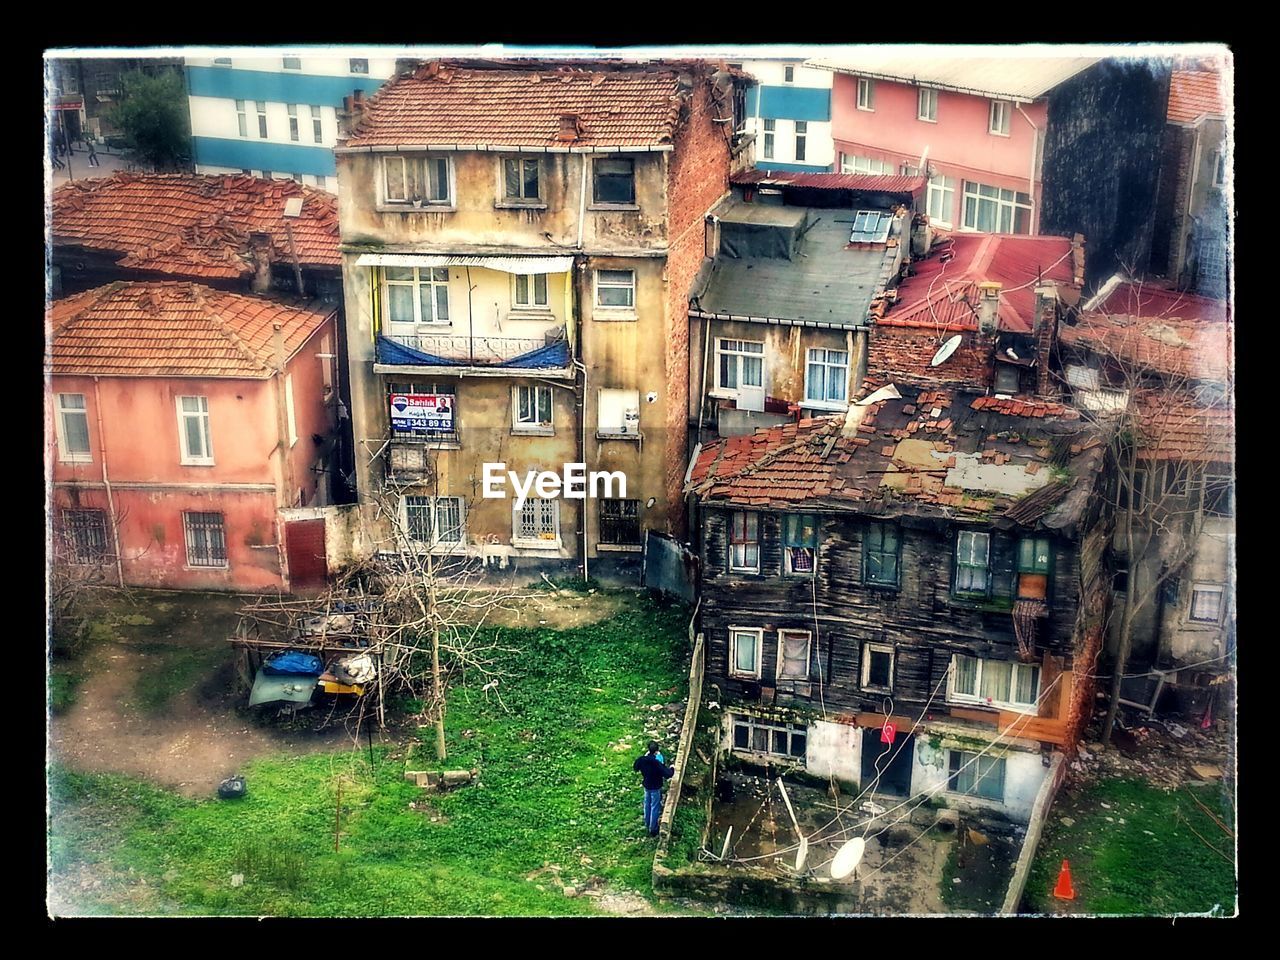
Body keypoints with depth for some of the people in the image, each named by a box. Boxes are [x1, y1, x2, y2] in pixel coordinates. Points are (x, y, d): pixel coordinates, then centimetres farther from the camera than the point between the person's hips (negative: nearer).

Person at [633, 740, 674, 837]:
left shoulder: (642, 760, -15)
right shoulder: (657, 763, -32)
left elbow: (635, 768, 6)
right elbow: (668, 774, -30)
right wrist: (671, 769, -9)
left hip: (646, 786, 5)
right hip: (656, 788, -5)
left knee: (647, 805, 23)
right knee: (655, 807, 8)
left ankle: (647, 824, 40)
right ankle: (653, 829, 16)